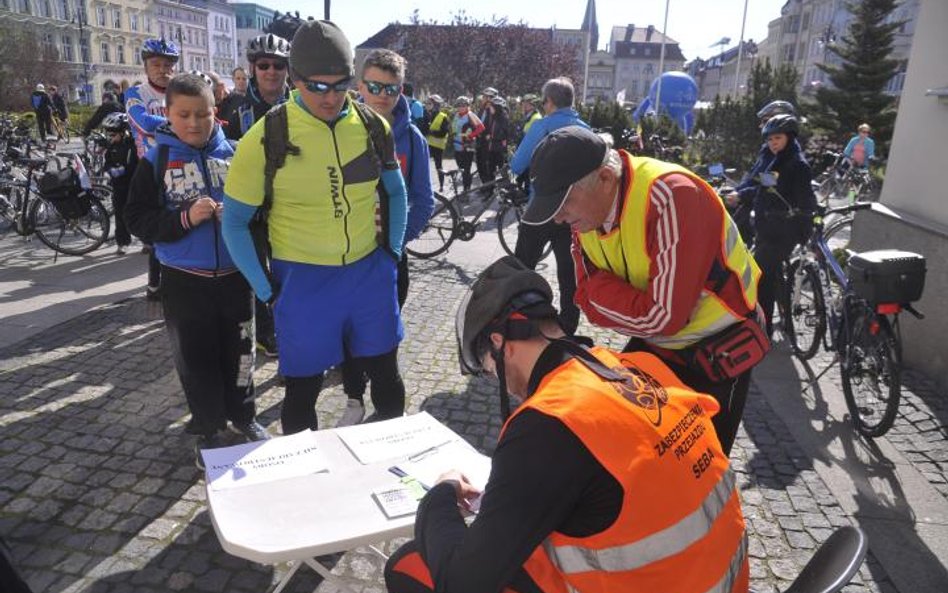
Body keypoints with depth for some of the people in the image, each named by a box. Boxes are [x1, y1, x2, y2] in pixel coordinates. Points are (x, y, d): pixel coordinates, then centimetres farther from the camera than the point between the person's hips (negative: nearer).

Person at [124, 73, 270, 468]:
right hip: (184, 280, -1)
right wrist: (185, 218, -21)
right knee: (196, 359, 11)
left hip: (234, 274, 1)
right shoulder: (155, 161, -3)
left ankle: (243, 416, 36)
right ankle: (207, 430, 29)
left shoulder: (232, 153, 0)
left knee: (239, 353, 15)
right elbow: (138, 220, -6)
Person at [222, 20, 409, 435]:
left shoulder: (373, 127, -2)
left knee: (387, 377, 17)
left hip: (370, 272, 4)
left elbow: (395, 193, 13)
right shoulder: (267, 137, -13)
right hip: (303, 280, -3)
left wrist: (392, 252, 7)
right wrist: (266, 291, -5)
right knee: (303, 389, 10)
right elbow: (234, 221, -4)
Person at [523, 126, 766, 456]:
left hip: (718, 350, -6)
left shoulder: (673, 196, -33)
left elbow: (663, 317, -34)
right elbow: (590, 300, -4)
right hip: (653, 343, 7)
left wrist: (600, 289, -20)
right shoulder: (586, 209, -9)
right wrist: (638, 311, -22)